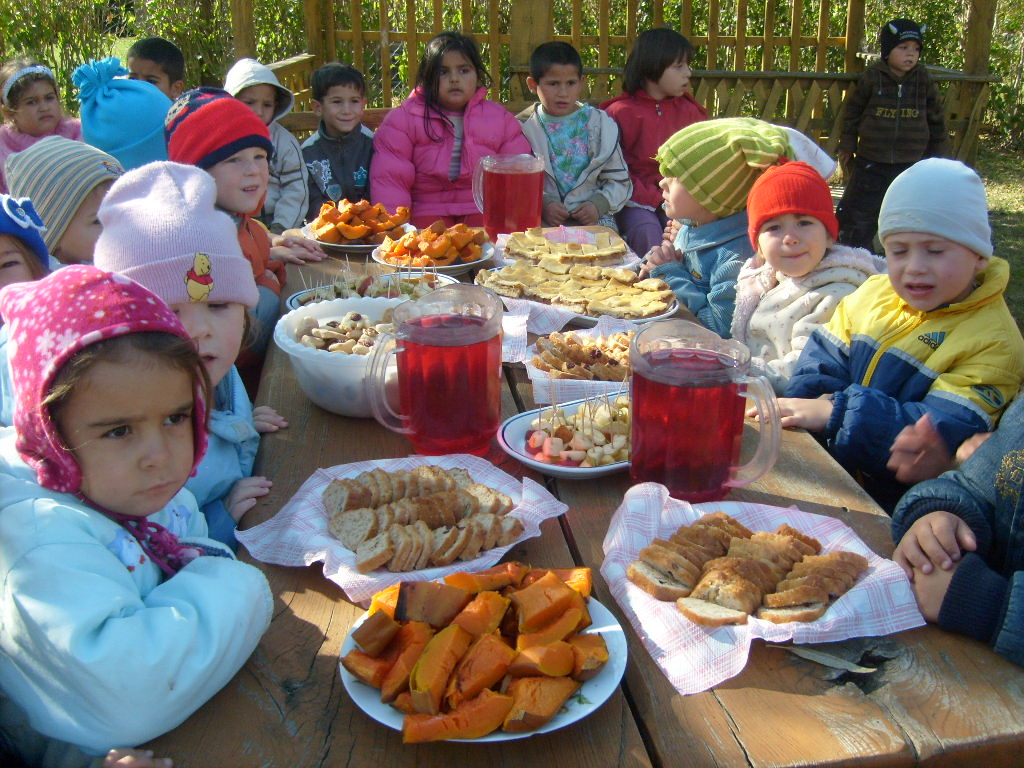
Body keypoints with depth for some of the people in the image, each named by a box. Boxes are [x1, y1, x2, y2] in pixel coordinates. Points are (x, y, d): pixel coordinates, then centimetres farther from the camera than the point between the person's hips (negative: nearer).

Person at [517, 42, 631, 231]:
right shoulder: (523, 127, 5)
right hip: (541, 221, -1)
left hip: (593, 217, 1)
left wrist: (598, 204, -7)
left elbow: (619, 181, 10)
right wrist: (543, 205, -17)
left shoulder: (600, 124, 10)